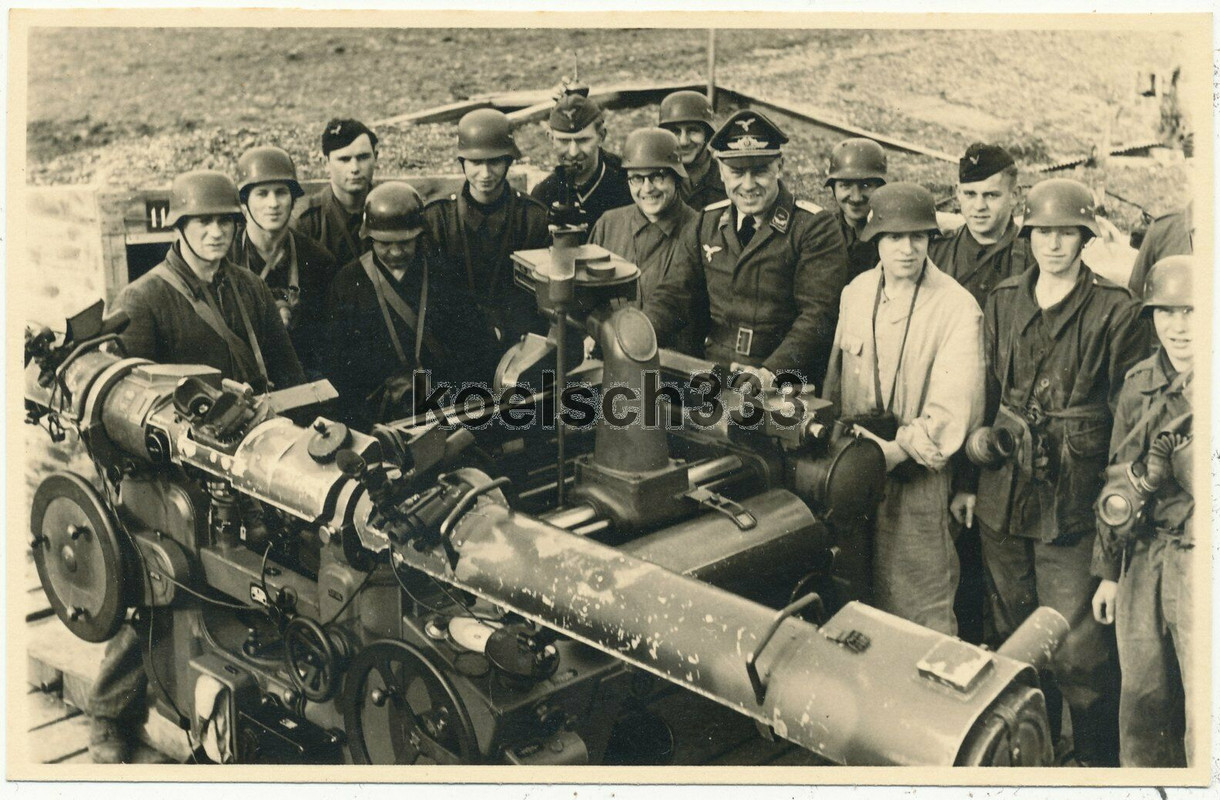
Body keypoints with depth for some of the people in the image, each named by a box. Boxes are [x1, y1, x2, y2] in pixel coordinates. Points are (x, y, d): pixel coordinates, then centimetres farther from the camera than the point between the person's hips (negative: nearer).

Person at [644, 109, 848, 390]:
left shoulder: (816, 227, -3)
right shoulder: (707, 222, 13)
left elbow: (819, 314, -12)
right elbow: (675, 293, 10)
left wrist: (771, 373, -27)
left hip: (785, 388, -4)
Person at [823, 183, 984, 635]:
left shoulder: (958, 308, -11)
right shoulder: (854, 294, 7)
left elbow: (951, 410, -17)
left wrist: (896, 451, -22)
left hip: (918, 475, -5)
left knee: (923, 614, 0)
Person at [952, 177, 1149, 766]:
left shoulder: (1115, 312, -4)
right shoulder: (1003, 301, 9)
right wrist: (967, 479, 11)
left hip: (1073, 502, -5)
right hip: (1003, 494, 5)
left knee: (1076, 645, -3)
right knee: (1014, 632, 16)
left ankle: (1099, 759, 17)